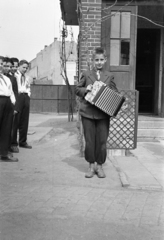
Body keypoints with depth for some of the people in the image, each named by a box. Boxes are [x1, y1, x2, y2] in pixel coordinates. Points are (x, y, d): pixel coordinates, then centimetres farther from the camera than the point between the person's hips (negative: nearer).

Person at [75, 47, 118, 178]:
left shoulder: (109, 76, 7)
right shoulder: (86, 74, 6)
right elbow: (77, 89, 10)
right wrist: (85, 89, -10)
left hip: (103, 114, 1)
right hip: (87, 112, 0)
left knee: (102, 141, 4)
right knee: (89, 141, 5)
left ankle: (99, 165, 21)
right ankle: (91, 165, 20)